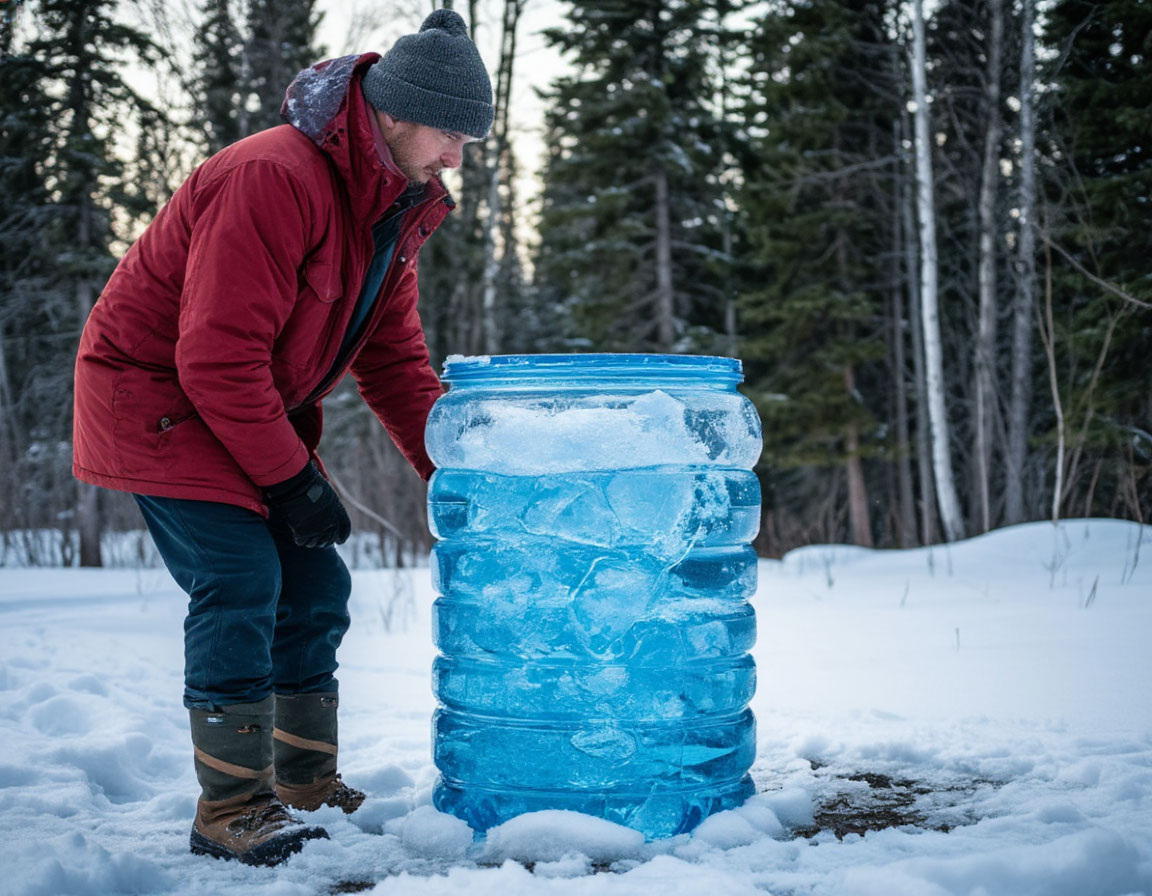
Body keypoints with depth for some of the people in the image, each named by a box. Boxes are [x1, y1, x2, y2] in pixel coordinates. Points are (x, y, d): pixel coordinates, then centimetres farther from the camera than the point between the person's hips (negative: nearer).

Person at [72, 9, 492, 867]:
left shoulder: (396, 208, 2)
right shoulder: (272, 179, -28)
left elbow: (395, 358, 5)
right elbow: (217, 358, -30)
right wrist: (293, 479, -25)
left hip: (256, 407, 9)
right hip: (155, 394, -9)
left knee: (315, 583, 6)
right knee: (241, 579, -18)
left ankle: (306, 784, 19)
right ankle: (231, 810, -7)